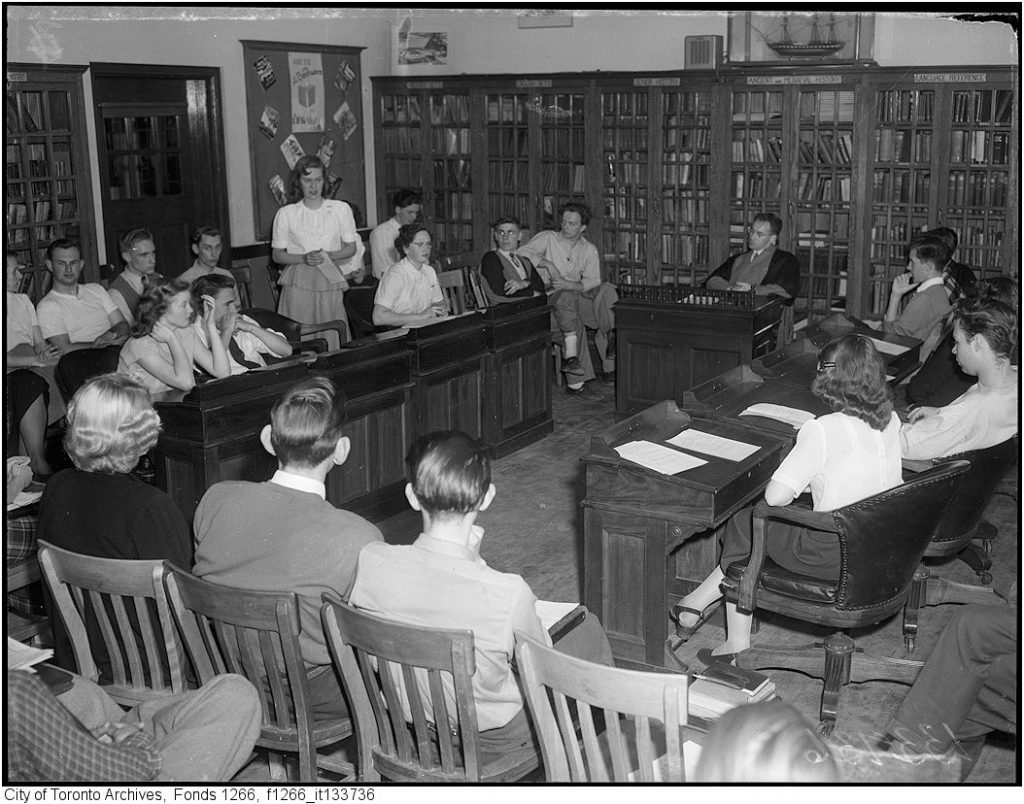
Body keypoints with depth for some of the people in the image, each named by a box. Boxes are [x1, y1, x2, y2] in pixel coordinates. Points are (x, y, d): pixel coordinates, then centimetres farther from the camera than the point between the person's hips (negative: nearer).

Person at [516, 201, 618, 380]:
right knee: (567, 297, -38)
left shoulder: (589, 249, 13)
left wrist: (568, 284, -18)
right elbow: (521, 253, -10)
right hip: (550, 296, -3)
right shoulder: (547, 238, 4)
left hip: (578, 293, 3)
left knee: (606, 289, -24)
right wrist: (546, 263, -20)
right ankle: (571, 355, -43)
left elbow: (593, 280, -1)